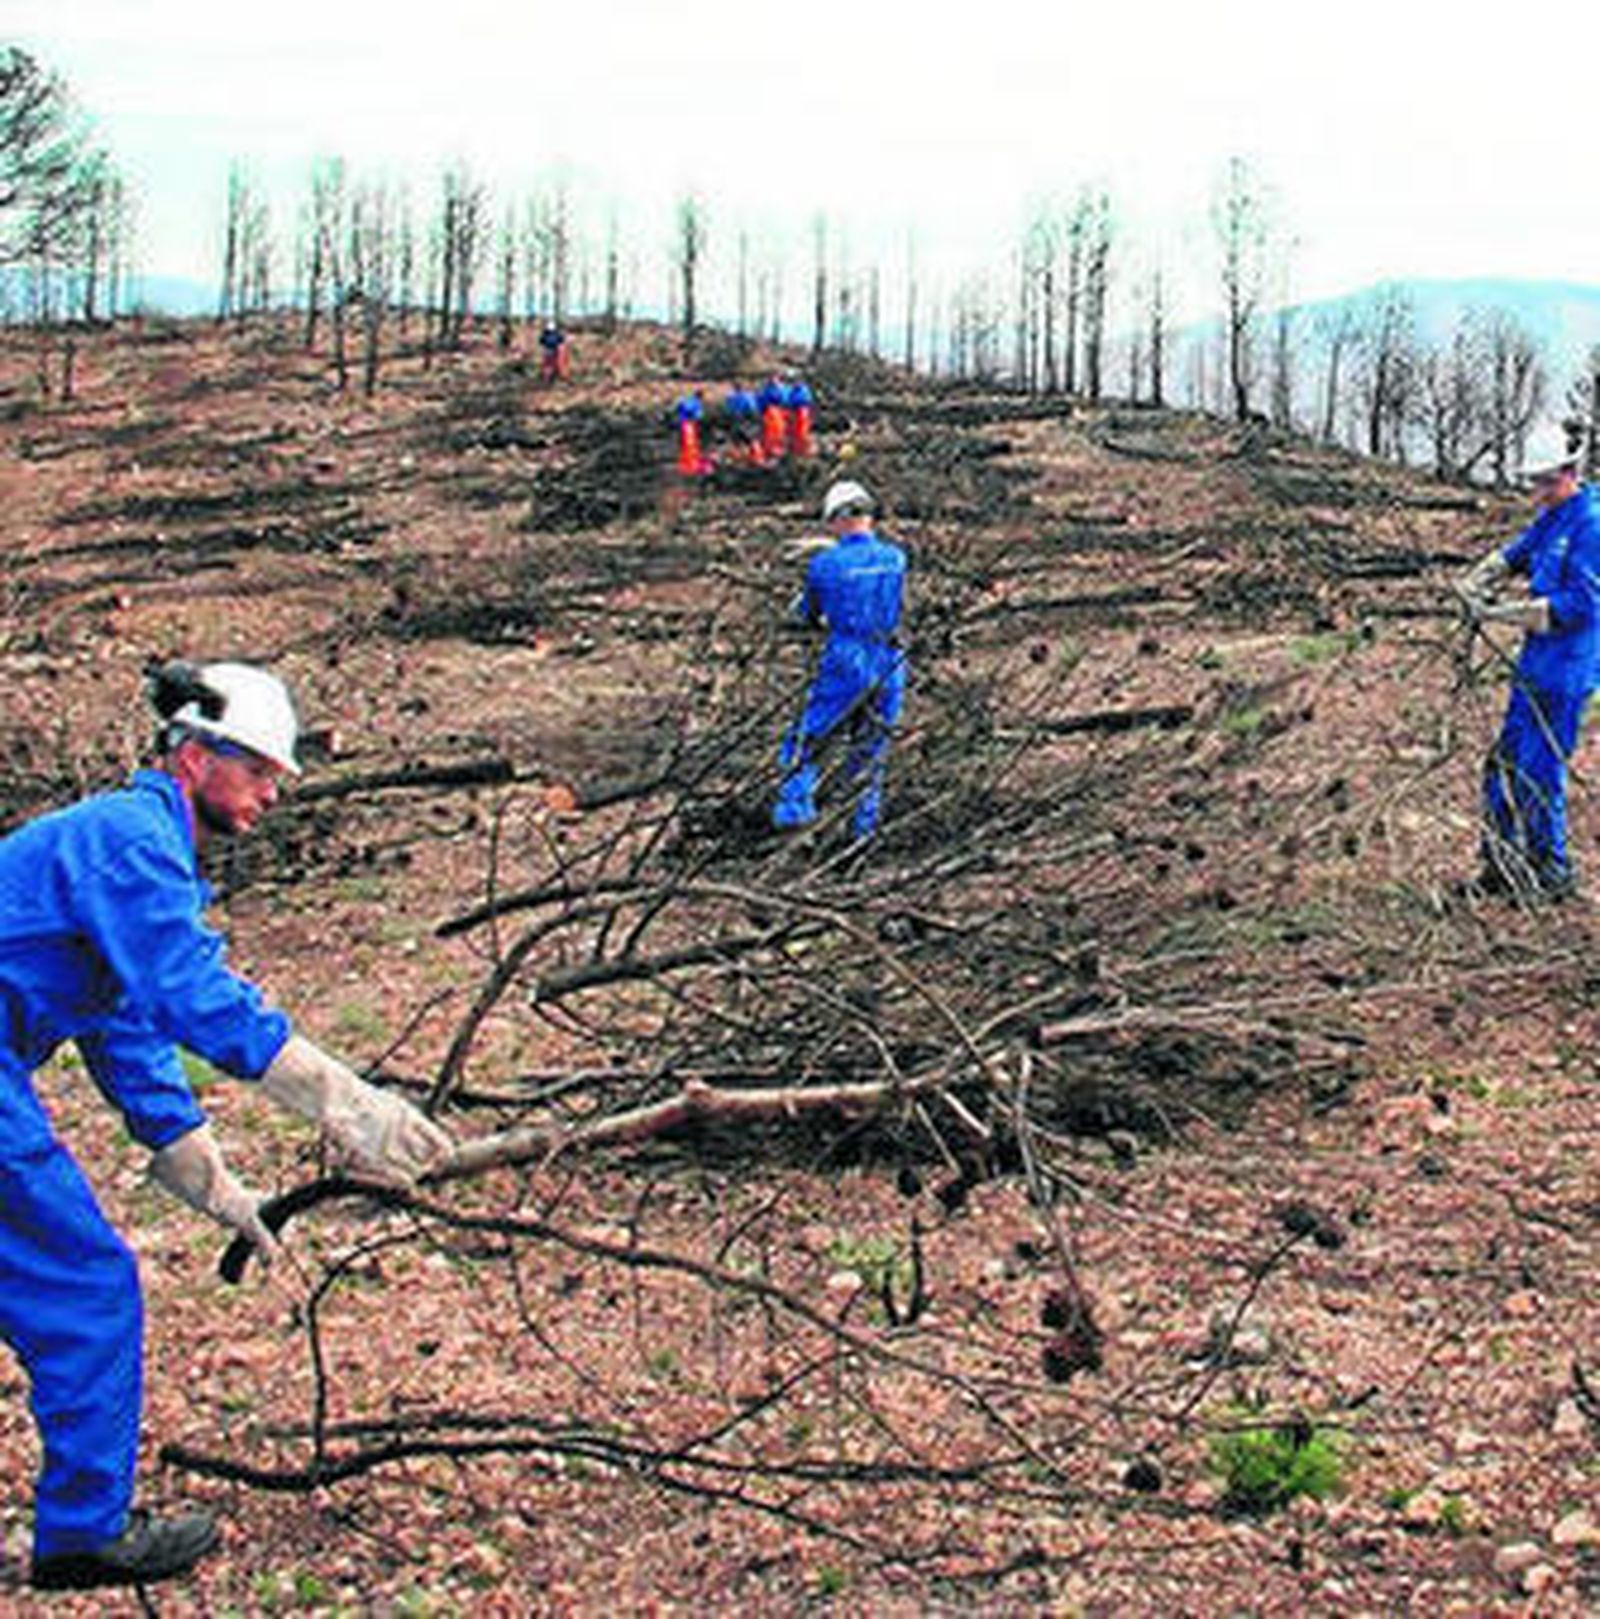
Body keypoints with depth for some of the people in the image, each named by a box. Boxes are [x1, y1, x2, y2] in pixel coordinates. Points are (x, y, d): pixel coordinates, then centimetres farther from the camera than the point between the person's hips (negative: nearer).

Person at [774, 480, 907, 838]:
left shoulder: (824, 564, -9)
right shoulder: (895, 558, 1)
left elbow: (809, 613, 6)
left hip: (845, 664, -4)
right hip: (889, 665, 4)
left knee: (804, 740, 9)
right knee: (870, 751, 16)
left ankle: (795, 805, -5)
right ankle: (865, 825, 19)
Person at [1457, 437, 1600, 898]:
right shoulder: (1552, 518, 13)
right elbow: (1514, 554, 22)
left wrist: (1506, 613, -18)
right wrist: (1477, 587, 1)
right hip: (1536, 662, 9)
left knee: (1538, 773, -6)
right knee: (1504, 766, 12)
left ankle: (1552, 873, 7)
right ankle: (1503, 867, 20)